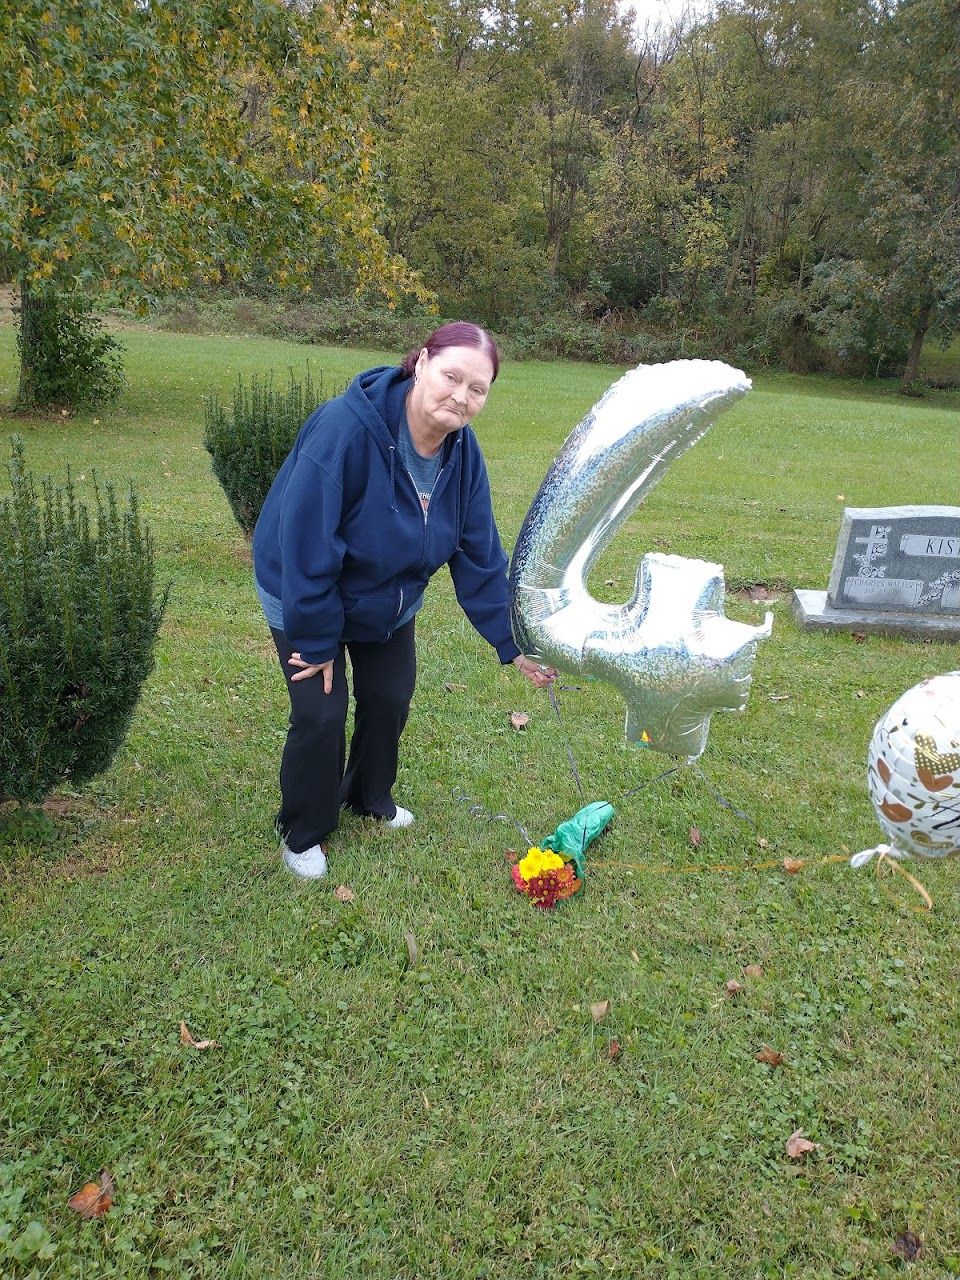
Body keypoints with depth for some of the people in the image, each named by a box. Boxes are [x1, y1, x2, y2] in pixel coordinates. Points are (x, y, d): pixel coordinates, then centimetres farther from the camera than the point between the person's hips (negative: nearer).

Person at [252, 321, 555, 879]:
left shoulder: (463, 452, -15)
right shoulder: (346, 426, -36)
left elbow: (481, 555, -9)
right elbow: (306, 546, -32)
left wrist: (512, 642, -10)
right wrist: (316, 641, -25)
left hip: (389, 599, 6)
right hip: (304, 593, -5)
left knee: (391, 700, 11)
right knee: (321, 713, -7)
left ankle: (371, 797, 40)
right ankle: (303, 834, 19)